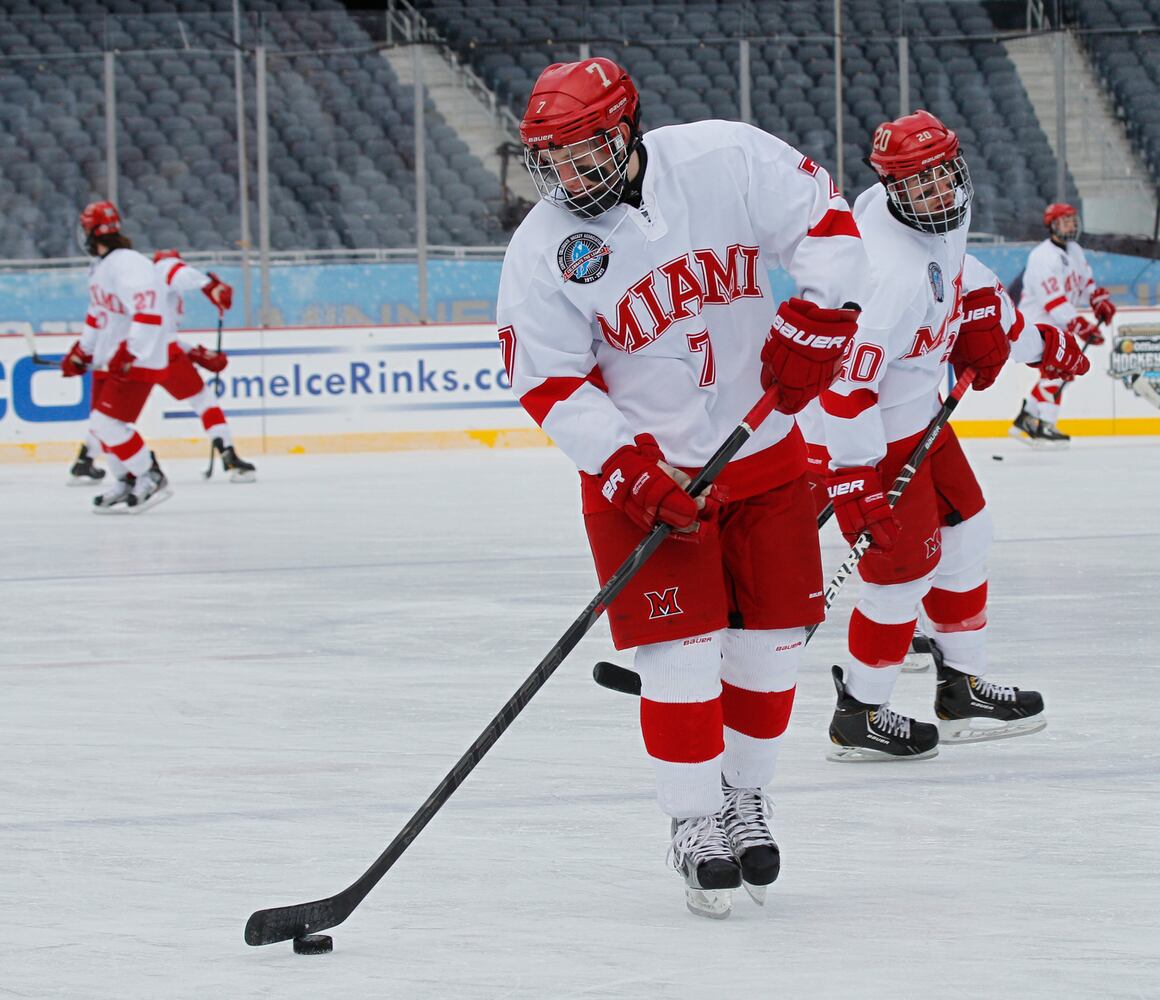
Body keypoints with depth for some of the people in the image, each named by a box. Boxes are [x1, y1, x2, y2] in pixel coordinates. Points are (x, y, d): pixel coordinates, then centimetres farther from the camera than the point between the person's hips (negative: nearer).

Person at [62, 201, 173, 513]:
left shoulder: (130, 265, -20)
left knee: (108, 423, -16)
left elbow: (147, 312, -29)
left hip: (136, 362, -10)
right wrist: (81, 352, 25)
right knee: (101, 426, 11)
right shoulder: (100, 267, 14)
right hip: (108, 362, 10)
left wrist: (128, 353, -33)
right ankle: (127, 483, 23)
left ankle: (151, 480, -6)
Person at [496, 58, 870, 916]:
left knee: (772, 637, 7)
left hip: (765, 454, 2)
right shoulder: (543, 254, -13)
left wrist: (814, 320, -18)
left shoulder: (727, 160, -14)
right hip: (643, 463, -2)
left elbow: (825, 221, -6)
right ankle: (696, 823, 6)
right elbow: (552, 387, -11)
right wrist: (632, 473, -20)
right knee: (680, 648, -8)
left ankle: (745, 797, 26)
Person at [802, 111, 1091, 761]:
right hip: (871, 434, -10)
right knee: (907, 567, -2)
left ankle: (964, 688, 31)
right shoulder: (893, 271, -35)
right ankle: (858, 718, 14)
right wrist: (857, 486, -32)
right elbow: (847, 386, -34)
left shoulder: (944, 216, -6)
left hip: (916, 406, 10)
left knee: (965, 534, 18)